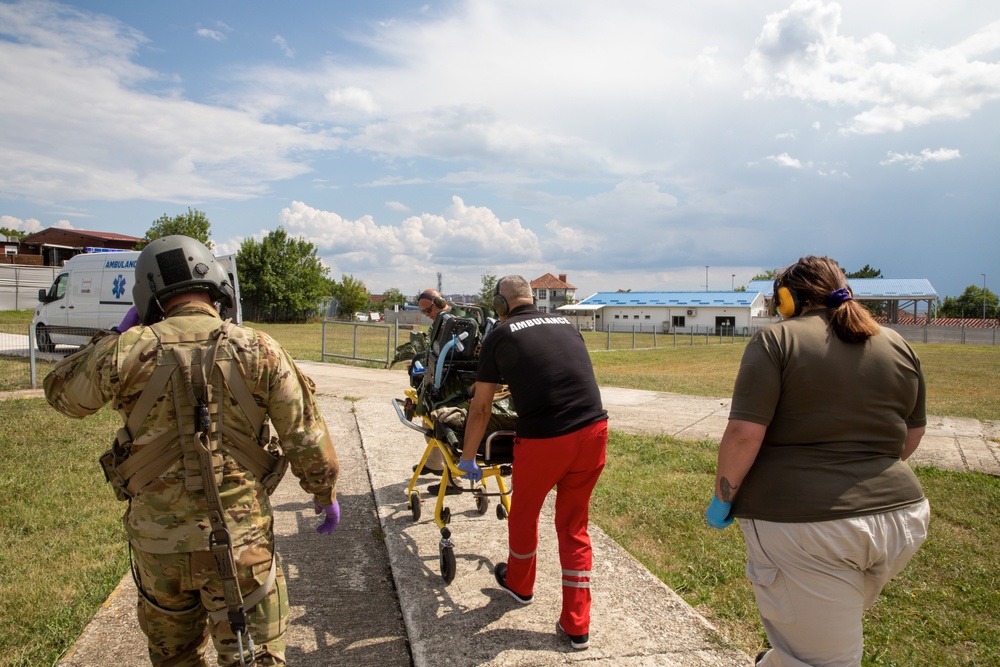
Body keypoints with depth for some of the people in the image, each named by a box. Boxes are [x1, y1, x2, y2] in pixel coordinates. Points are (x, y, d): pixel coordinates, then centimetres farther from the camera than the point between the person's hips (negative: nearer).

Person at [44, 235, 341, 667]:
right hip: (239, 541, -2)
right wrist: (326, 494, 8)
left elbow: (62, 392, 11)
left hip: (156, 539, 2)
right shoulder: (259, 351, -10)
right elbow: (306, 436, -7)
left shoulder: (130, 349, -9)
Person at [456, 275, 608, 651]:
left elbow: (480, 407, 10)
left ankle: (519, 585, 49)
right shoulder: (565, 324, 17)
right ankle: (576, 626, 26)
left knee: (524, 515, 24)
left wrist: (467, 458, 23)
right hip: (594, 431, 4)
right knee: (574, 526, 21)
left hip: (543, 440, -4)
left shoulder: (500, 336, 5)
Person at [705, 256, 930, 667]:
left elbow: (744, 433, -16)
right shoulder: (897, 346, 10)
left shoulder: (776, 340, -8)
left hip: (803, 521, -6)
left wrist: (722, 498, -3)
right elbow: (911, 438, 18)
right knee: (836, 627, 27)